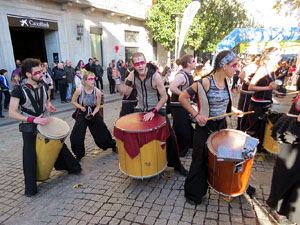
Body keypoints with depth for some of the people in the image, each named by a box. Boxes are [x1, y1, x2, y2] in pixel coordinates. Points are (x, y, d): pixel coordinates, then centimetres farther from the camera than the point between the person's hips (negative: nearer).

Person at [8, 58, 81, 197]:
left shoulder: (44, 86, -3)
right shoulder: (19, 90, -18)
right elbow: (12, 113, -19)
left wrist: (49, 106, -7)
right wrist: (33, 119, -29)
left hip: (45, 123, 4)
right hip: (29, 128, -4)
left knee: (60, 145, 11)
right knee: (30, 156, -3)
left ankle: (72, 167, 33)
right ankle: (30, 188, 14)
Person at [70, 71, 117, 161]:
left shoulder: (97, 92, -15)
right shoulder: (79, 90, -17)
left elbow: (98, 106, -6)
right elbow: (73, 101, -1)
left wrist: (93, 114, -22)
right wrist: (81, 107, -18)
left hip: (94, 113, 0)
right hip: (81, 114, 0)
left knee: (102, 131, 6)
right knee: (77, 135, -4)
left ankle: (112, 145, 32)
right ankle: (79, 155, 19)